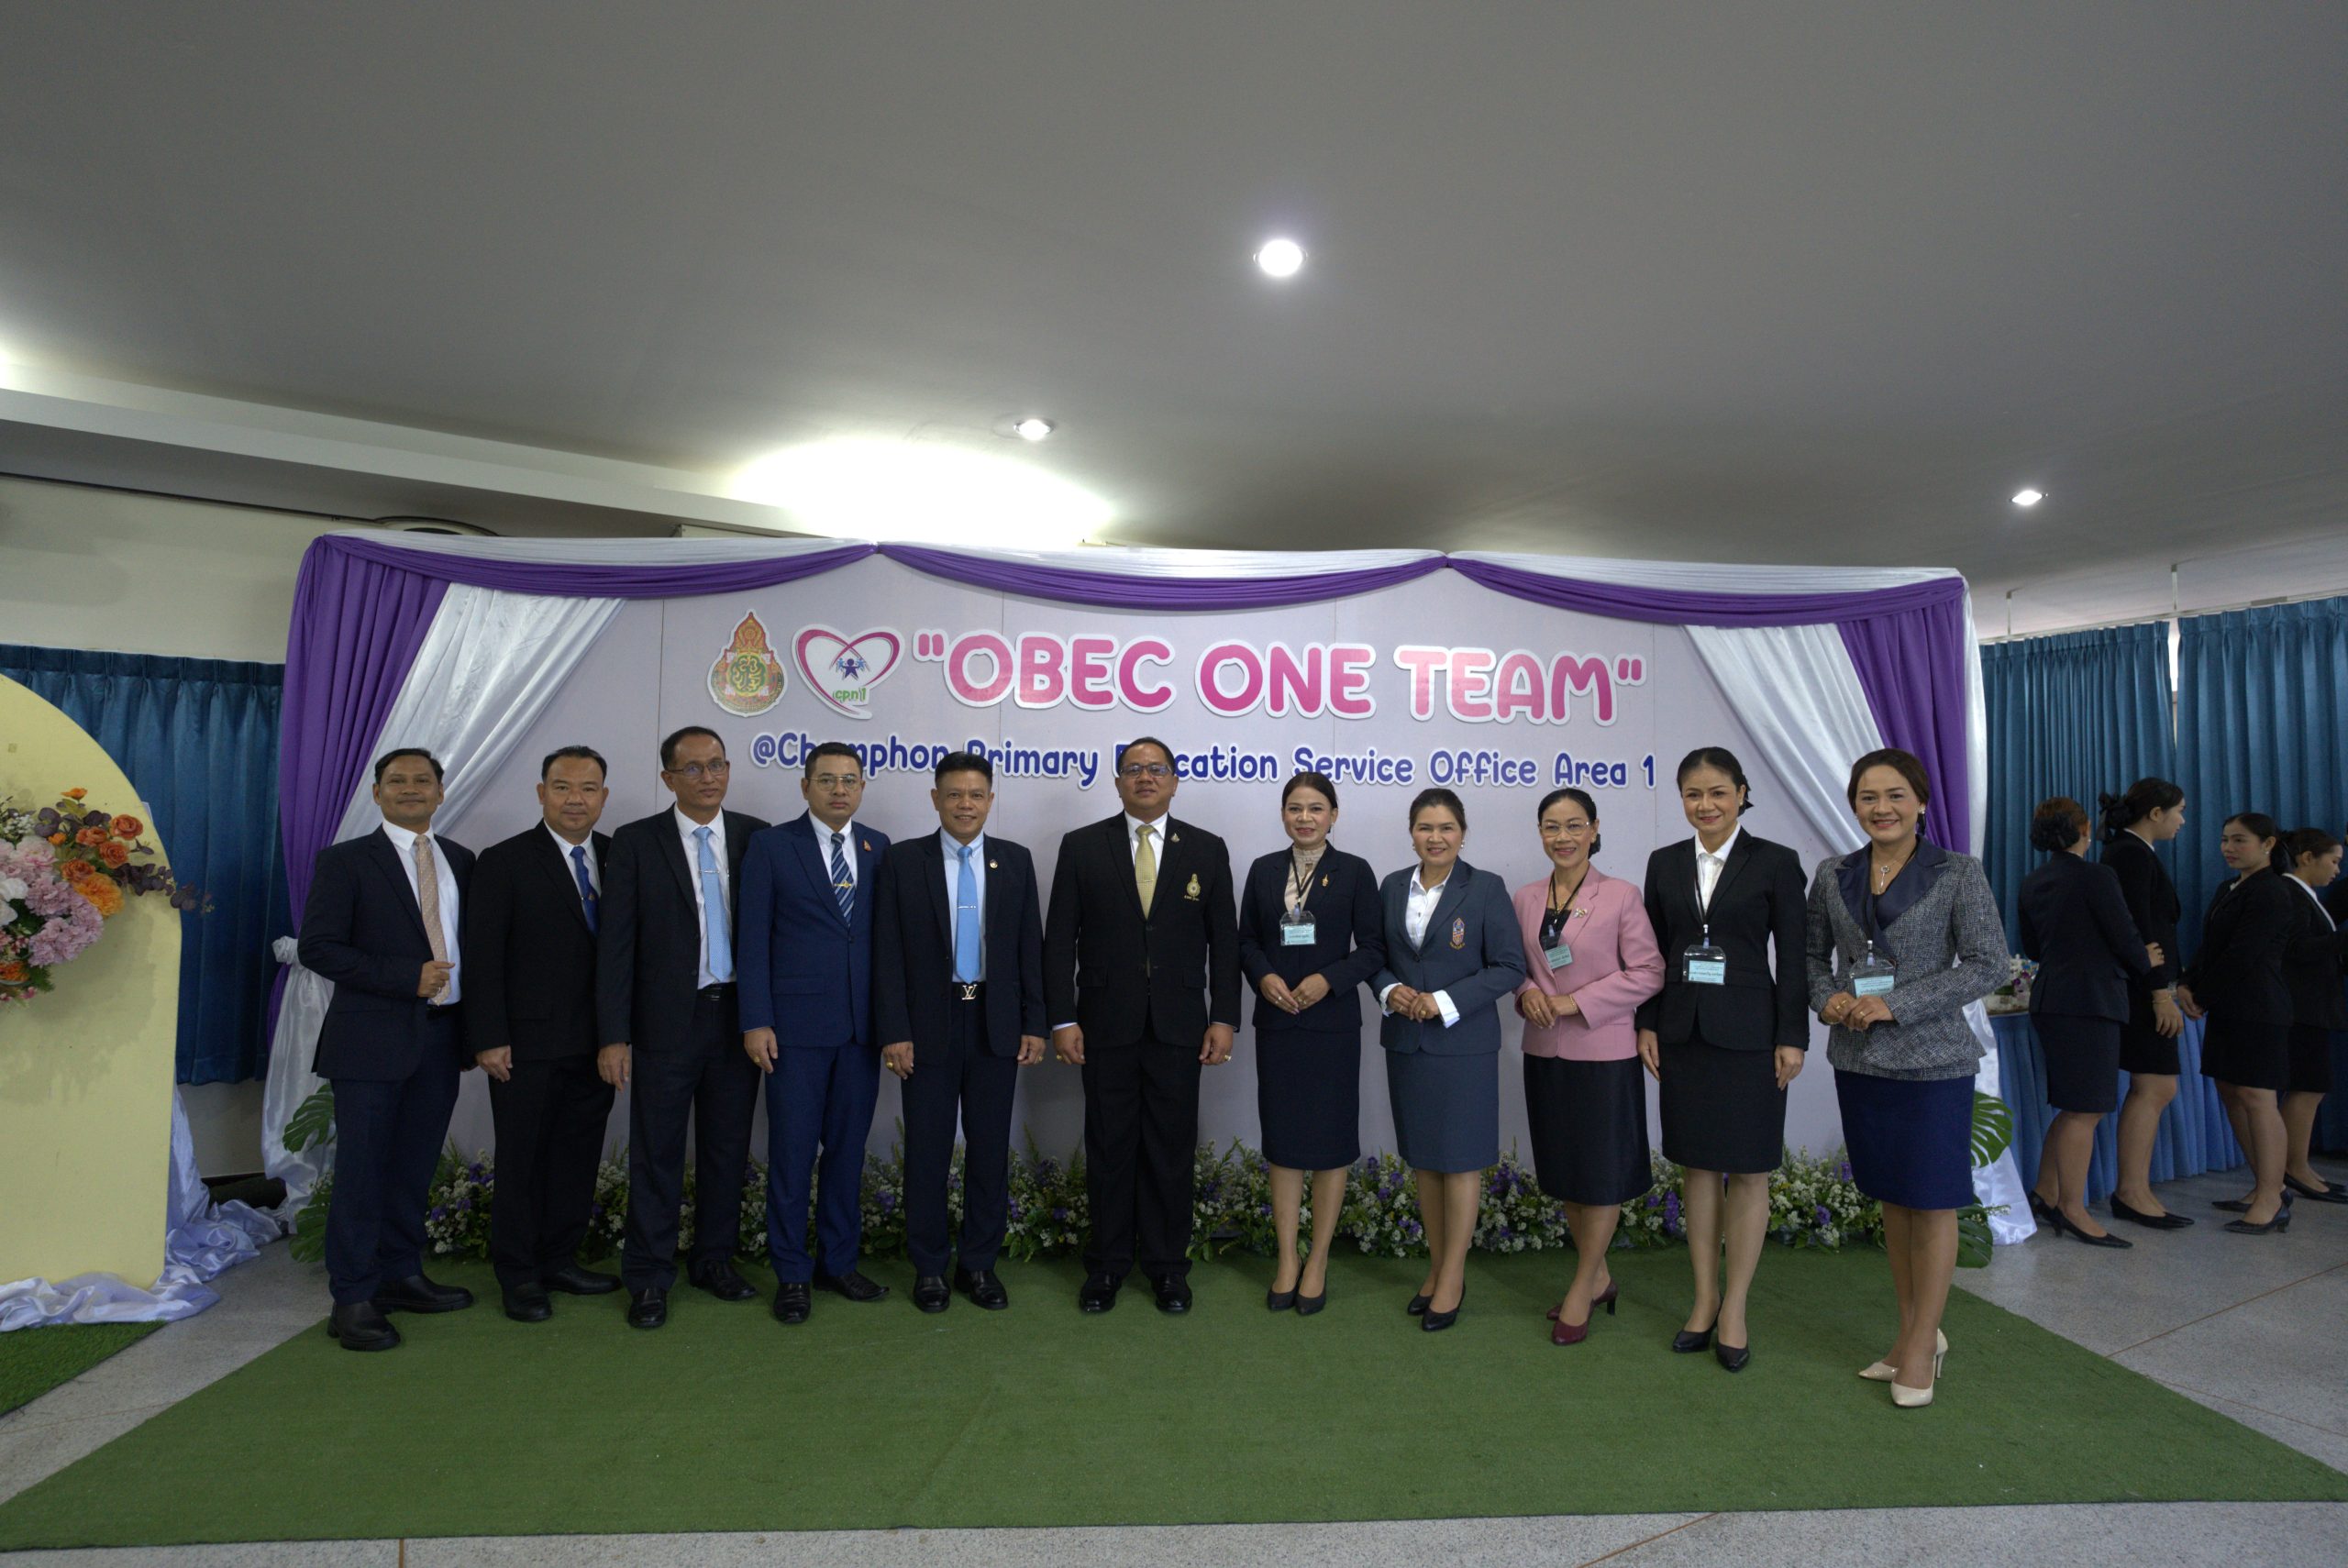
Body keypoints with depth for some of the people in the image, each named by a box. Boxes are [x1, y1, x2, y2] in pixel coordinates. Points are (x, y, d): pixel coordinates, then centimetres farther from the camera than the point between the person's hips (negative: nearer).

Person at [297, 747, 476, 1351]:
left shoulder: (461, 861, 12)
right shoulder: (346, 860, -2)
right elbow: (318, 947, -9)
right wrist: (406, 979, -17)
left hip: (441, 1036, 5)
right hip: (373, 1040, -4)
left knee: (414, 1167, 13)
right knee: (362, 1170, 1)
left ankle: (400, 1277, 25)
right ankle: (353, 1300, 12)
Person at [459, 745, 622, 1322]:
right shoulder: (504, 862, -5)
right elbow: (482, 958, -7)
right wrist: (489, 1038, -12)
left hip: (596, 1043, 4)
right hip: (528, 1043, -4)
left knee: (579, 1156, 13)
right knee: (523, 1160, 7)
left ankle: (560, 1261, 27)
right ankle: (518, 1275, 21)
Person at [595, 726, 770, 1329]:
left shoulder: (756, 838, 3)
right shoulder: (635, 843, -3)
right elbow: (615, 944, -5)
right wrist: (613, 1035, -9)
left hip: (737, 1015, 2)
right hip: (667, 1021, -2)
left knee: (728, 1149, 13)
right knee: (657, 1155, 6)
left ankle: (714, 1259, 29)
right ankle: (649, 1278, 21)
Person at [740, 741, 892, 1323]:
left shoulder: (879, 847, 8)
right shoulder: (771, 846, -1)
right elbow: (754, 939, -3)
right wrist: (756, 1021, -9)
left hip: (862, 1026, 3)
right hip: (797, 1025, -3)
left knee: (848, 1147, 12)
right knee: (792, 1152, 3)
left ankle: (838, 1261, 26)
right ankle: (792, 1274, 18)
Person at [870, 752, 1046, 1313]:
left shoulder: (1016, 860, 5)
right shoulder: (902, 860, -1)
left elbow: (1031, 947, 5)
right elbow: (887, 952, -4)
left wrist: (1034, 1024, 1)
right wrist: (894, 1031, -9)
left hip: (996, 1025, 2)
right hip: (929, 1025, -2)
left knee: (990, 1150, 8)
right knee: (928, 1150, 7)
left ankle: (980, 1263, 23)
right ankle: (929, 1267, 22)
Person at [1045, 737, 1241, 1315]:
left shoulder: (1207, 850, 5)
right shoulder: (1082, 847, 2)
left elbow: (1224, 941, 4)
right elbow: (1060, 939, 0)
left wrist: (1224, 1018, -2)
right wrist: (1062, 1019, -6)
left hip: (1178, 1026, 1)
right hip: (1106, 1025, 0)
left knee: (1172, 1147, 7)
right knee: (1108, 1147, 8)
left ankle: (1167, 1265, 22)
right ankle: (1107, 1264, 23)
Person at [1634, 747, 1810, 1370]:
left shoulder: (1776, 863, -3)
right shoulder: (1665, 863, 7)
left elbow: (1792, 957, -4)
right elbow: (1653, 951, 9)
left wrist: (1792, 1038, -7)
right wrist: (1648, 1025, 4)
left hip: (1748, 1034, -3)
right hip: (1683, 1033, 3)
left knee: (1747, 1171, 4)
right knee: (1697, 1167, 10)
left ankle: (1735, 1307, 16)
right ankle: (1704, 1298, 22)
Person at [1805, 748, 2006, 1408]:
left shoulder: (1957, 873, -5)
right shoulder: (1833, 875, 6)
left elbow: (1988, 964, -10)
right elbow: (1812, 953, 15)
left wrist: (1898, 1005, -16)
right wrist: (1828, 999, -5)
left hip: (1933, 1060, -4)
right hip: (1858, 1060, 4)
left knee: (1932, 1201, 4)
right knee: (1891, 1198, 13)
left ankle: (1922, 1344, 17)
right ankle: (1911, 1332, 27)